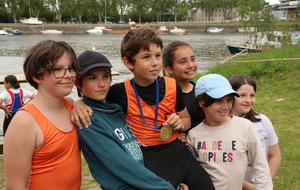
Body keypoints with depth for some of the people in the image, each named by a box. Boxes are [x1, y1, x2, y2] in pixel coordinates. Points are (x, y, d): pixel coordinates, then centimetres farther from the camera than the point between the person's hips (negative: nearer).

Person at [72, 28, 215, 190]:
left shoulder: (172, 86, -3)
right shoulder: (121, 92, -11)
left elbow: (186, 119, 12)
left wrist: (180, 124, -9)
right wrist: (79, 104, -17)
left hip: (177, 151, 4)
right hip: (147, 157, -3)